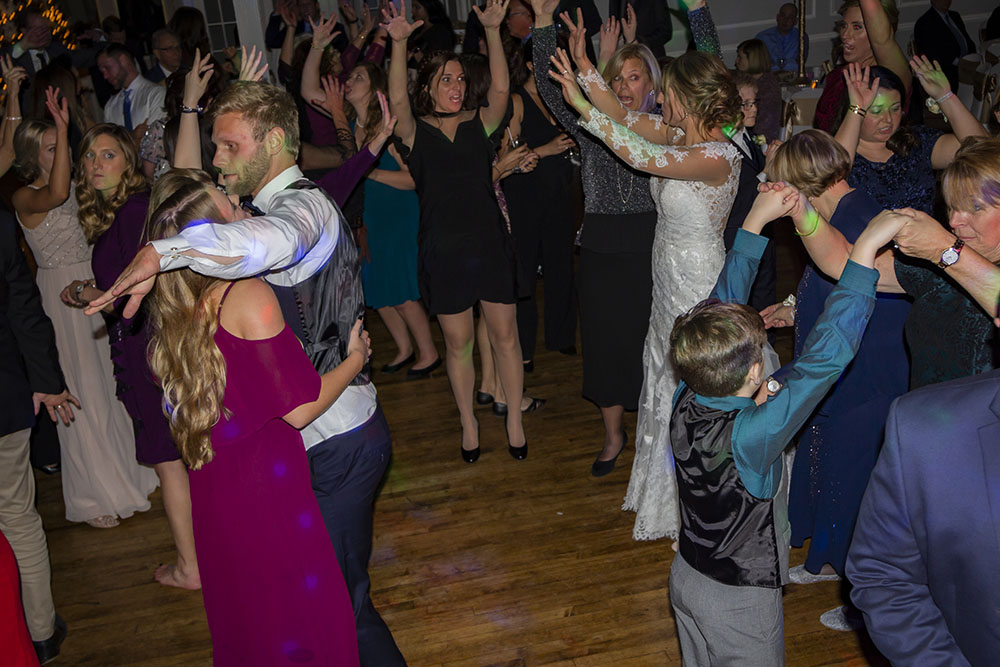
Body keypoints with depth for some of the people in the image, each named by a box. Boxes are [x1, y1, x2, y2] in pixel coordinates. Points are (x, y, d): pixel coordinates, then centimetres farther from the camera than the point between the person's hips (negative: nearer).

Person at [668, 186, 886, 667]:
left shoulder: (685, 401, -18)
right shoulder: (750, 437, -37)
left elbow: (723, 303, -9)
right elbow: (825, 356, -36)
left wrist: (756, 221, -3)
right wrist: (865, 250, -32)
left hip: (686, 576, 7)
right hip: (739, 602, -6)